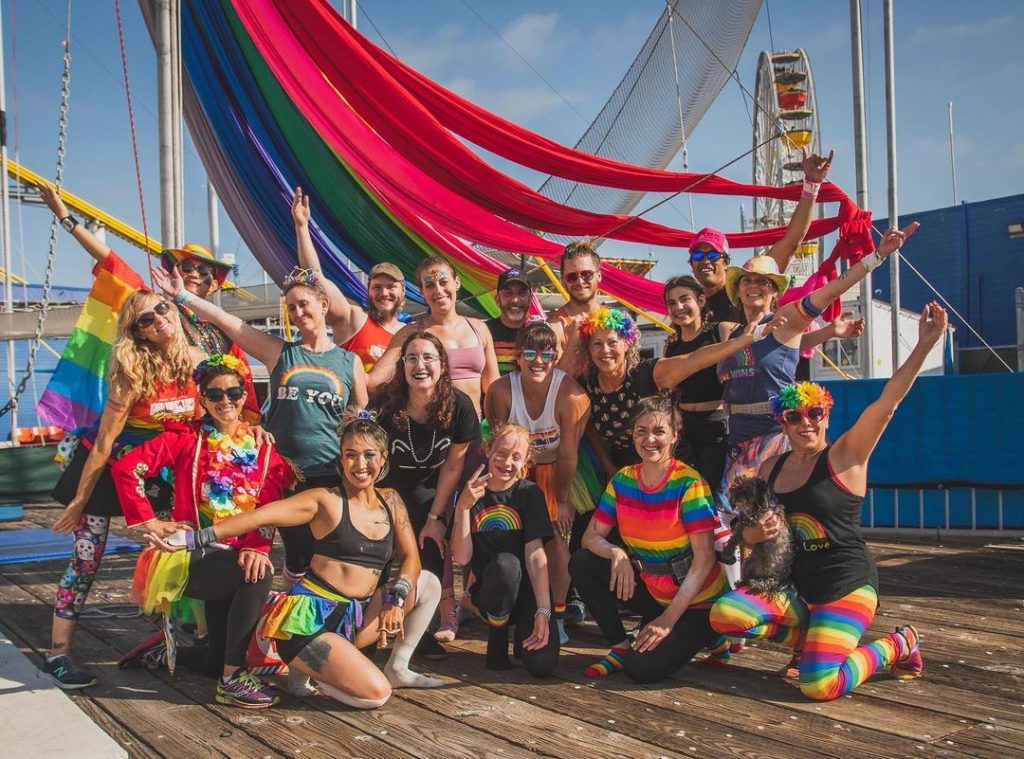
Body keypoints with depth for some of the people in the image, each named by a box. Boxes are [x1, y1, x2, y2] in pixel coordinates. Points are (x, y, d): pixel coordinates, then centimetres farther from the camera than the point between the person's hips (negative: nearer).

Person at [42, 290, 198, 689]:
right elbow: (104, 443, -20)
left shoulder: (194, 362, -11)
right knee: (86, 558, -5)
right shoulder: (133, 372, -24)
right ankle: (58, 653, 3)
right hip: (107, 465, -5)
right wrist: (79, 500, -16)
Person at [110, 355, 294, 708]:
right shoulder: (186, 438, -4)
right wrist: (148, 521, -14)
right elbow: (125, 468, -12)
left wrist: (258, 546, -23)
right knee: (258, 578, -33)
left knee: (218, 659, 9)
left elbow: (270, 504, -7)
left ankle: (163, 651, 40)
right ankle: (231, 679, -21)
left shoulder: (261, 445, 4)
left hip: (235, 557, 5)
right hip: (190, 554, -5)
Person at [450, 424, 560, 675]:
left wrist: (543, 611, -21)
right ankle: (497, 631, -6)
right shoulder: (471, 495, 1)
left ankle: (523, 631, 14)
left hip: (528, 590, 0)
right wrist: (462, 508, -21)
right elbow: (462, 558, -9)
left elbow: (535, 555, -12)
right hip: (489, 592, 0)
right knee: (505, 563, -35)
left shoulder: (529, 493, -3)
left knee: (542, 664, -23)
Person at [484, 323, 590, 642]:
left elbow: (568, 454, -21)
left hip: (554, 469, -2)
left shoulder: (569, 393, -29)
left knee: (555, 538, -9)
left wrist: (562, 500, -13)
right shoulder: (502, 391, -23)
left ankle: (558, 616, 3)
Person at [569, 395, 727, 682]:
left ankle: (708, 638, 8)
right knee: (582, 563, -11)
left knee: (643, 668, -22)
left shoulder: (689, 483, -19)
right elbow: (591, 536, -2)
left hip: (695, 600, -5)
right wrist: (616, 553, -27)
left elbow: (704, 560, -21)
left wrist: (668, 620, -24)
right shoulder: (623, 480, -2)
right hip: (650, 589, 5)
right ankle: (621, 646, 3)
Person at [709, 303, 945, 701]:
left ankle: (897, 645, 8)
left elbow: (887, 400, -21)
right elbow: (748, 533, 12)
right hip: (795, 585, 5)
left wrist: (924, 346, -34)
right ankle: (809, 636, 8)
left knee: (819, 686, -22)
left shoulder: (845, 456, -7)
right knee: (724, 614, -19)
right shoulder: (771, 469, 7)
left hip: (847, 586, -5)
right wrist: (759, 531, -13)